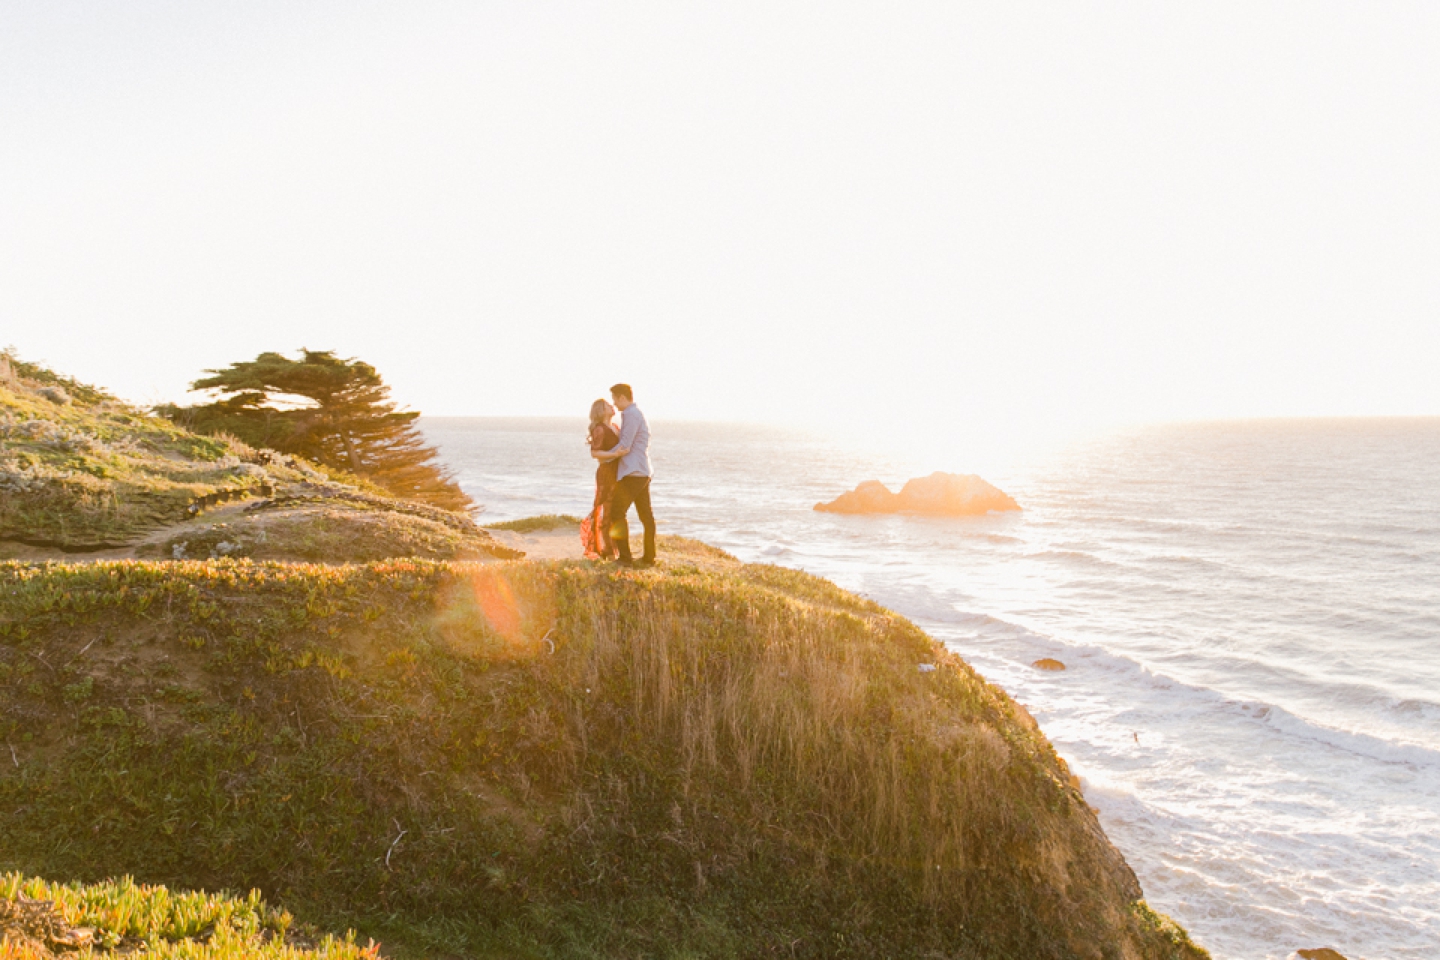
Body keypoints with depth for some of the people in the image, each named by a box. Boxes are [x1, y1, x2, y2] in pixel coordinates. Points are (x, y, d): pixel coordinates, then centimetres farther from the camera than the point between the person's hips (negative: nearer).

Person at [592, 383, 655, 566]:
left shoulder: (630, 414, -12)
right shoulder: (638, 414, 20)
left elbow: (624, 447, -15)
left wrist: (605, 456, -3)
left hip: (632, 473, -10)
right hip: (643, 472, 10)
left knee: (616, 512, -6)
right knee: (646, 515, 9)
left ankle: (625, 557, -7)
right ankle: (649, 557, 12)